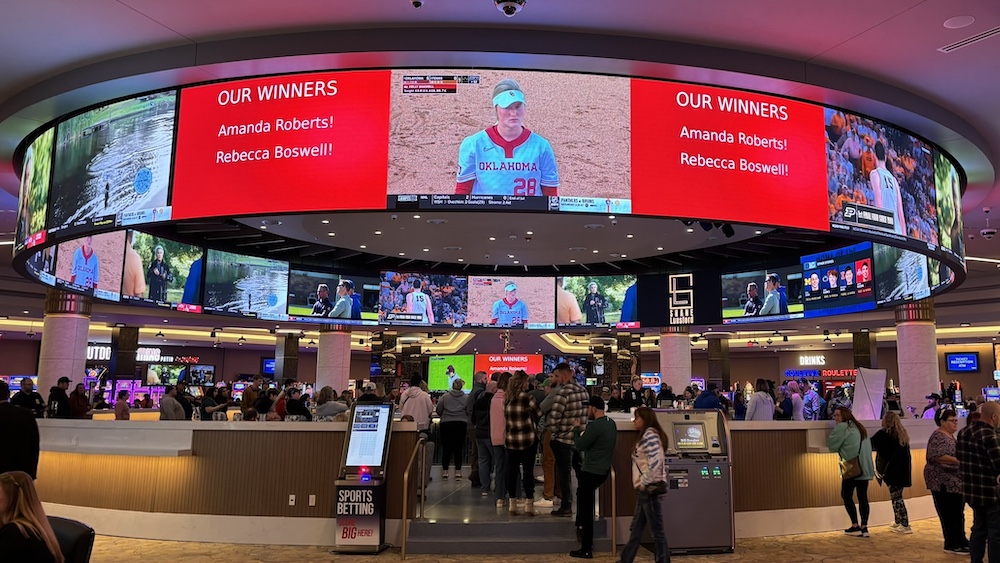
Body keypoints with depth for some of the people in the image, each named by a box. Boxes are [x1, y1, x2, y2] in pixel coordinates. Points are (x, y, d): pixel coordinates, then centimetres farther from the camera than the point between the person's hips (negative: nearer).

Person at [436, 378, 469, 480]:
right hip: (461, 424, 0)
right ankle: (458, 471, 6)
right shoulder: (466, 398, 1)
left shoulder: (444, 397, 3)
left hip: (446, 423, 0)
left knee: (446, 448, 6)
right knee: (458, 448, 4)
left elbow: (438, 411, 5)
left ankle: (445, 472, 8)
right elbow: (469, 412, 1)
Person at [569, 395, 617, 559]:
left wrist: (577, 428, -4)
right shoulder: (611, 423, 8)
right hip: (603, 470, 9)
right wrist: (584, 427, 11)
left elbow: (580, 446, -17)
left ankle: (586, 550, 3)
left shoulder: (595, 425, -22)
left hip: (591, 472, -9)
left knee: (586, 510, -2)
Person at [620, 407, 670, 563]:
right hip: (646, 489, 10)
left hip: (651, 488, -10)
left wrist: (643, 483, -15)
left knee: (657, 530, -2)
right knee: (635, 529, 16)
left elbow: (654, 462, -23)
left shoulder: (650, 434, -13)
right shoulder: (646, 435, 17)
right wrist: (642, 484, 12)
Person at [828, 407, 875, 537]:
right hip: (866, 468, 7)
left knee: (846, 495, 3)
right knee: (863, 497, 7)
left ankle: (855, 526, 1)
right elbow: (868, 446, 23)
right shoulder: (859, 427, 19)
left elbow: (831, 444, -7)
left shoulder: (842, 427, -6)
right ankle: (864, 527, 6)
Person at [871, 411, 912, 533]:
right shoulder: (902, 434, 10)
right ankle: (898, 522, 26)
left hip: (892, 470, -7)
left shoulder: (884, 434, -10)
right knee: (897, 496, 17)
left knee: (896, 497, -3)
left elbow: (870, 445, -3)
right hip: (903, 469, 7)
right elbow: (905, 452, 18)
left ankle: (905, 525, -3)